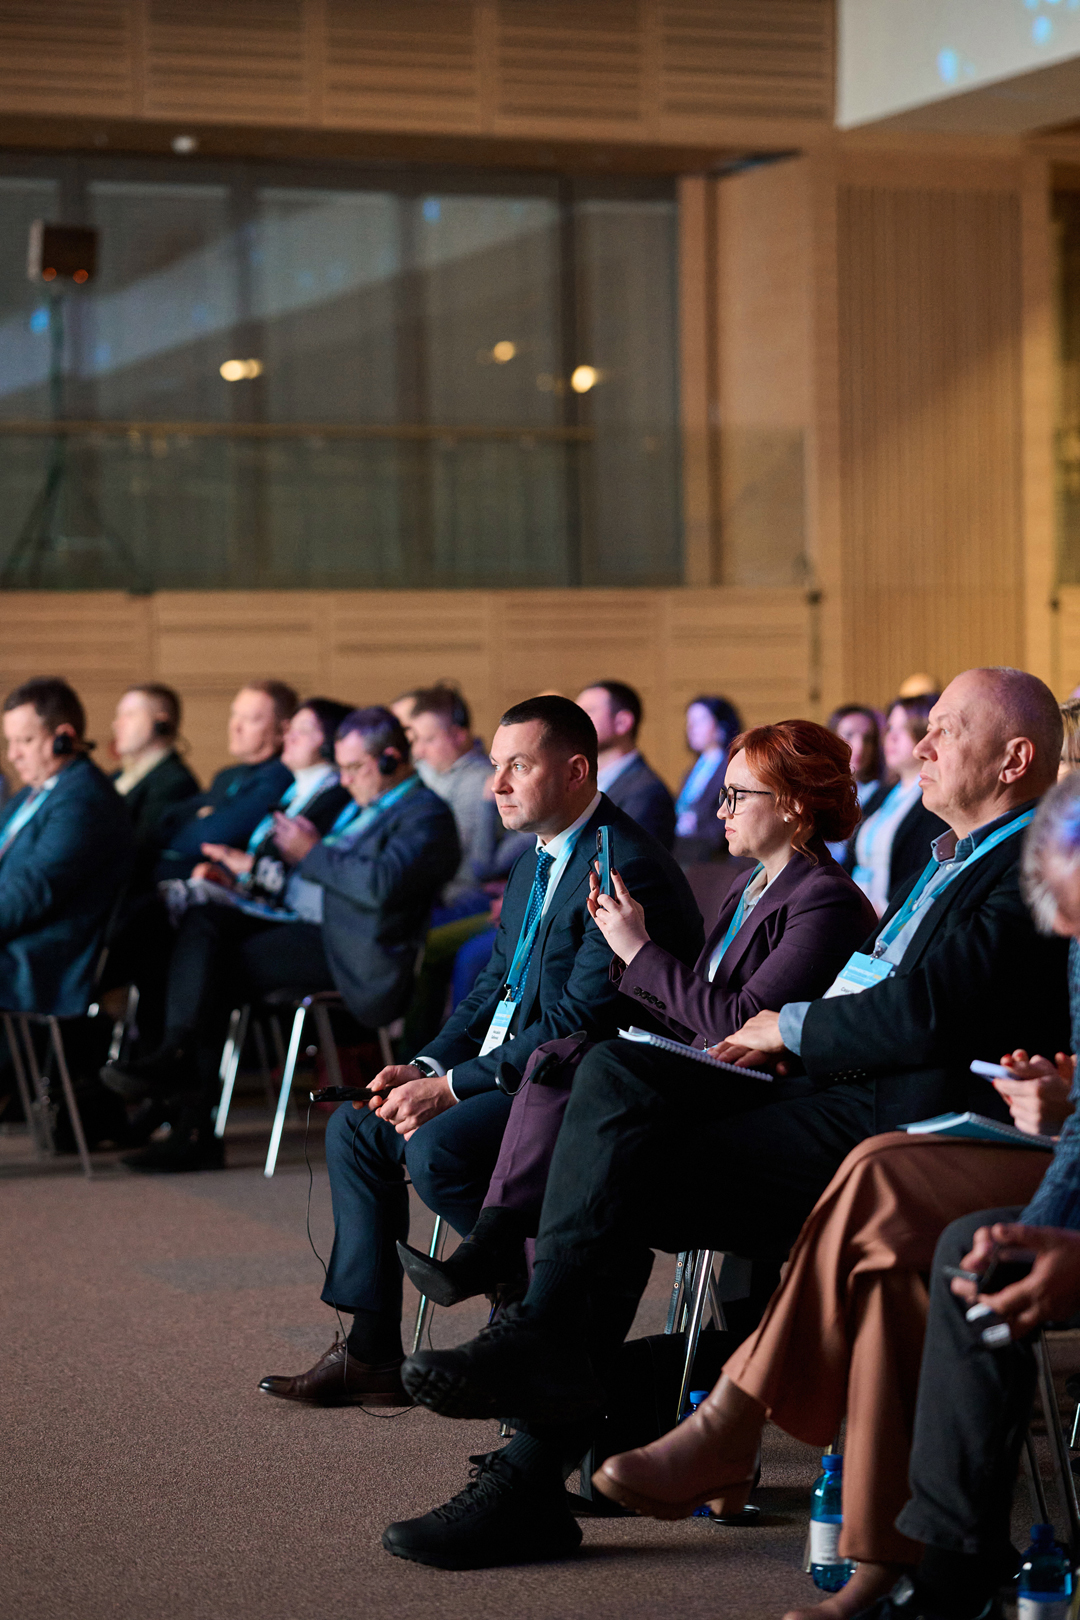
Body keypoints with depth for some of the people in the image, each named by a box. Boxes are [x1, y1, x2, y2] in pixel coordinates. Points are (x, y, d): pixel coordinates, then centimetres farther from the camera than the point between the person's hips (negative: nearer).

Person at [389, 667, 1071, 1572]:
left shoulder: (1035, 871, -8)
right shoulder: (951, 857, 25)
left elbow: (923, 1012, -19)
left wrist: (792, 1027, -5)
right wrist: (781, 1038, 5)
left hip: (896, 1118, -9)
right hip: (824, 1087, 9)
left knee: (629, 1182, -20)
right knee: (617, 1074, -13)